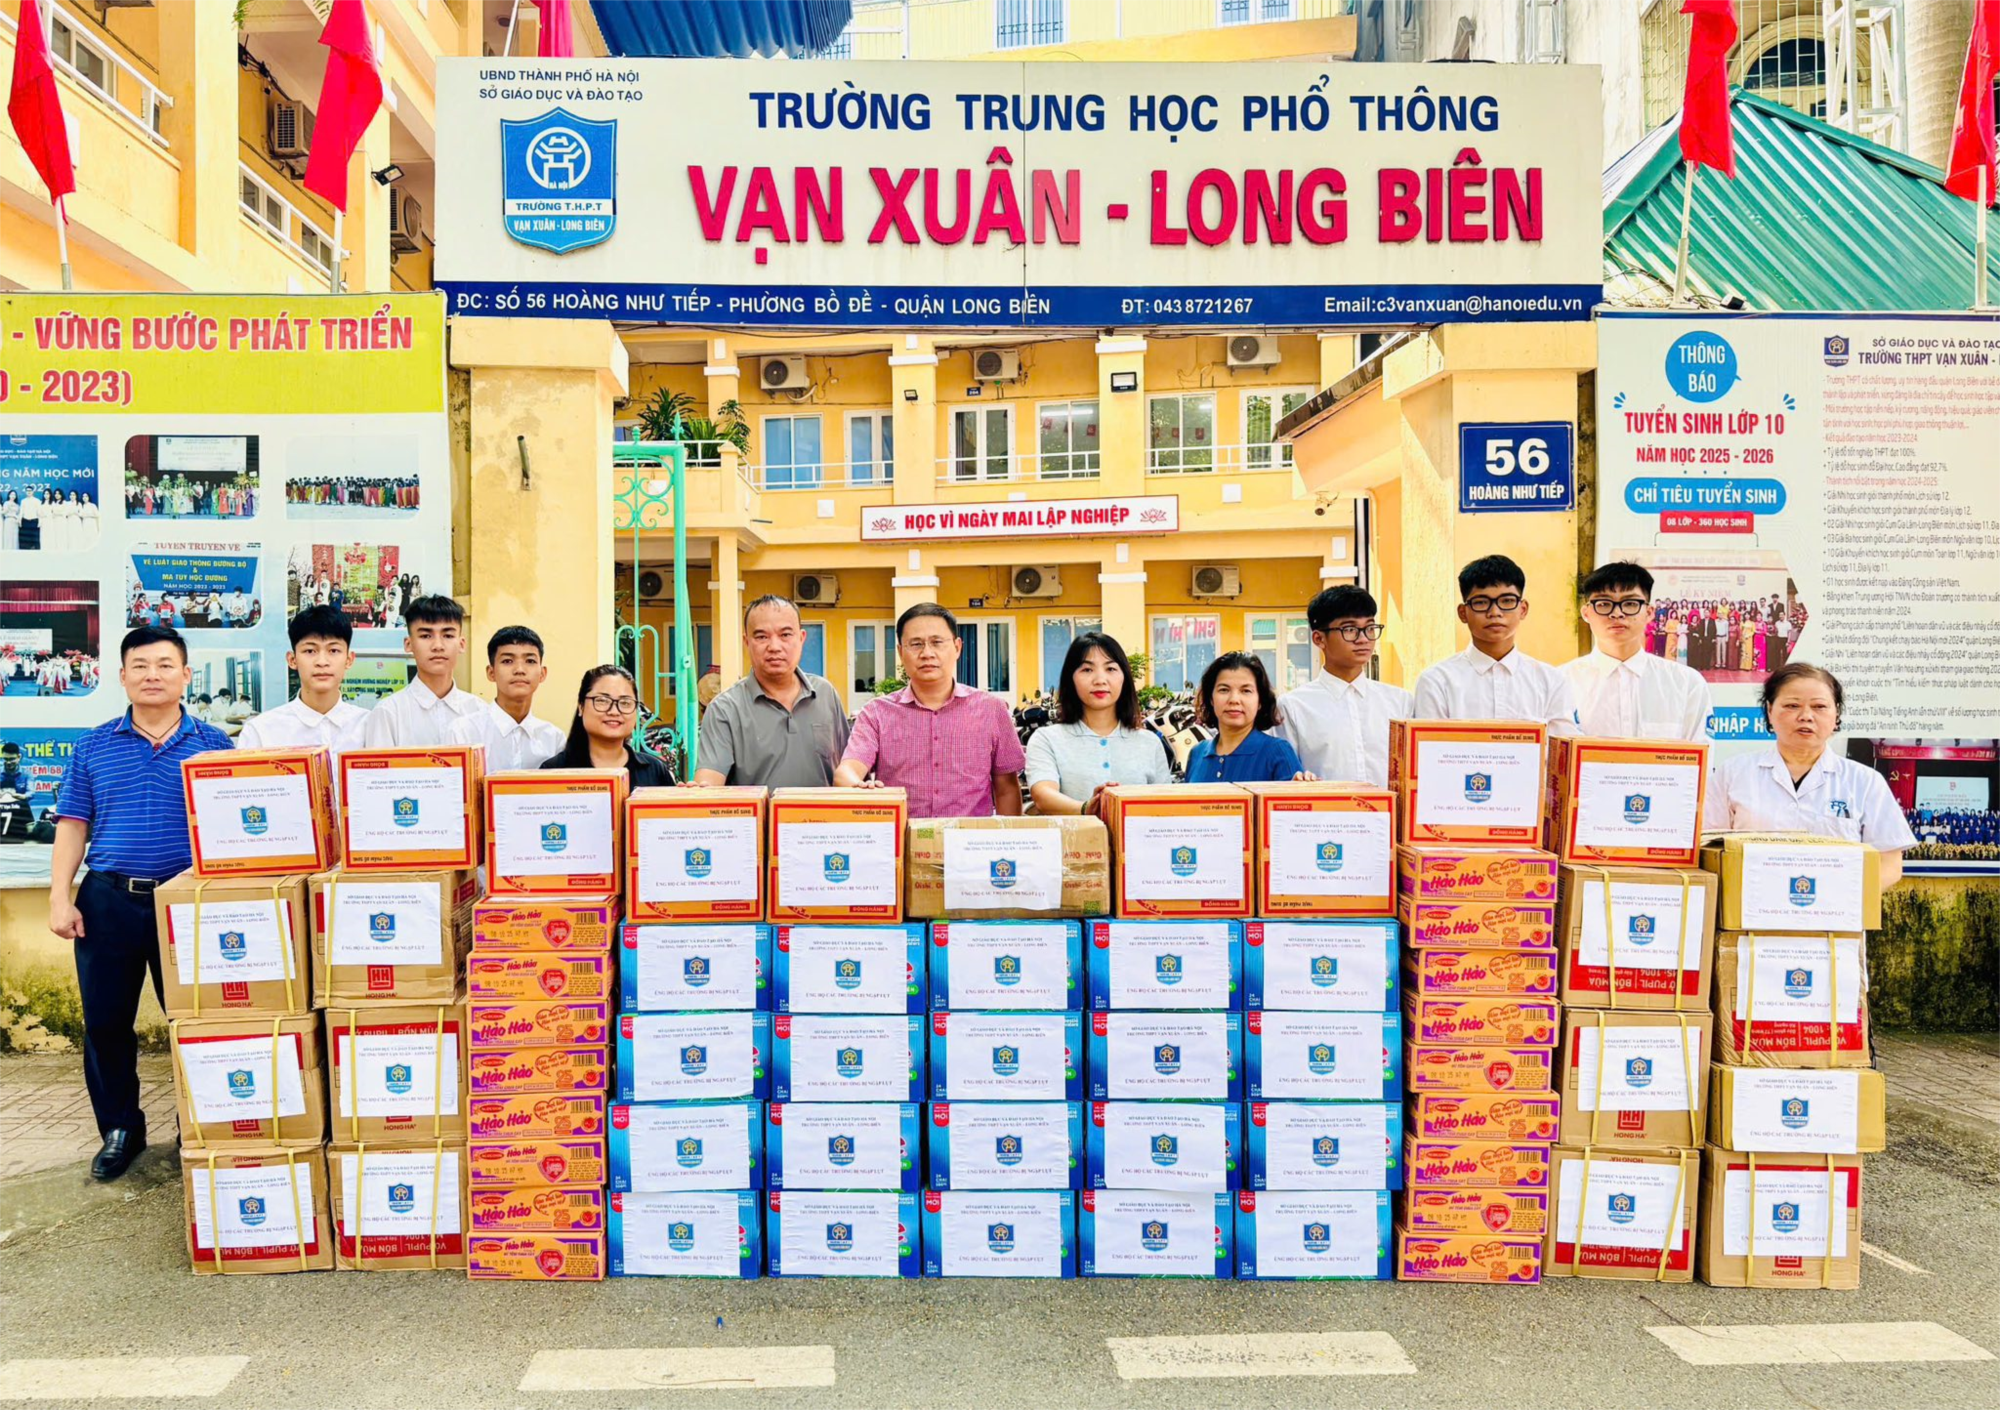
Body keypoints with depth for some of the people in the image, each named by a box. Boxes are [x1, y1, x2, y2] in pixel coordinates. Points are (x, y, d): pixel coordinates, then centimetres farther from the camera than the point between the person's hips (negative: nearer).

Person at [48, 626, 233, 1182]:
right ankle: (119, 1130, 25)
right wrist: (60, 897, -2)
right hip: (107, 902, 2)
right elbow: (72, 824, 7)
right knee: (105, 1022, 8)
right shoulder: (95, 746, 7)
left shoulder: (212, 745, 3)